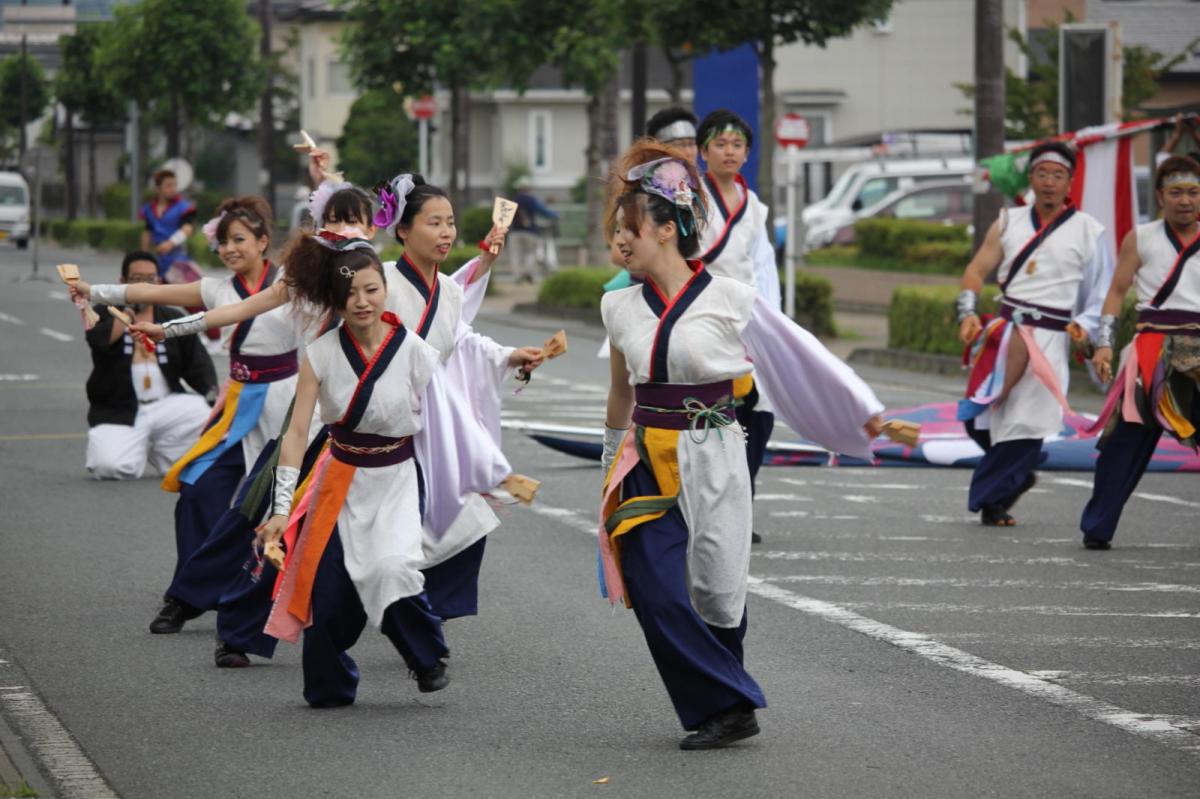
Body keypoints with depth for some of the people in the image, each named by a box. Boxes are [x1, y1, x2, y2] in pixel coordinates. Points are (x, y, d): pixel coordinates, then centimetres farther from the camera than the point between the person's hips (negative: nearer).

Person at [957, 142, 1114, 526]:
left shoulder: (1088, 231, 3)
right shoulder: (1009, 222, 11)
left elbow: (1103, 291, 6)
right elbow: (978, 269, 7)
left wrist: (1085, 325, -11)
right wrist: (968, 313, -9)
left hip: (1051, 336, -3)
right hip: (1004, 329, 3)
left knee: (1025, 424, -9)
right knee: (979, 418, -3)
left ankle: (992, 499, 4)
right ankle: (1015, 476, 24)